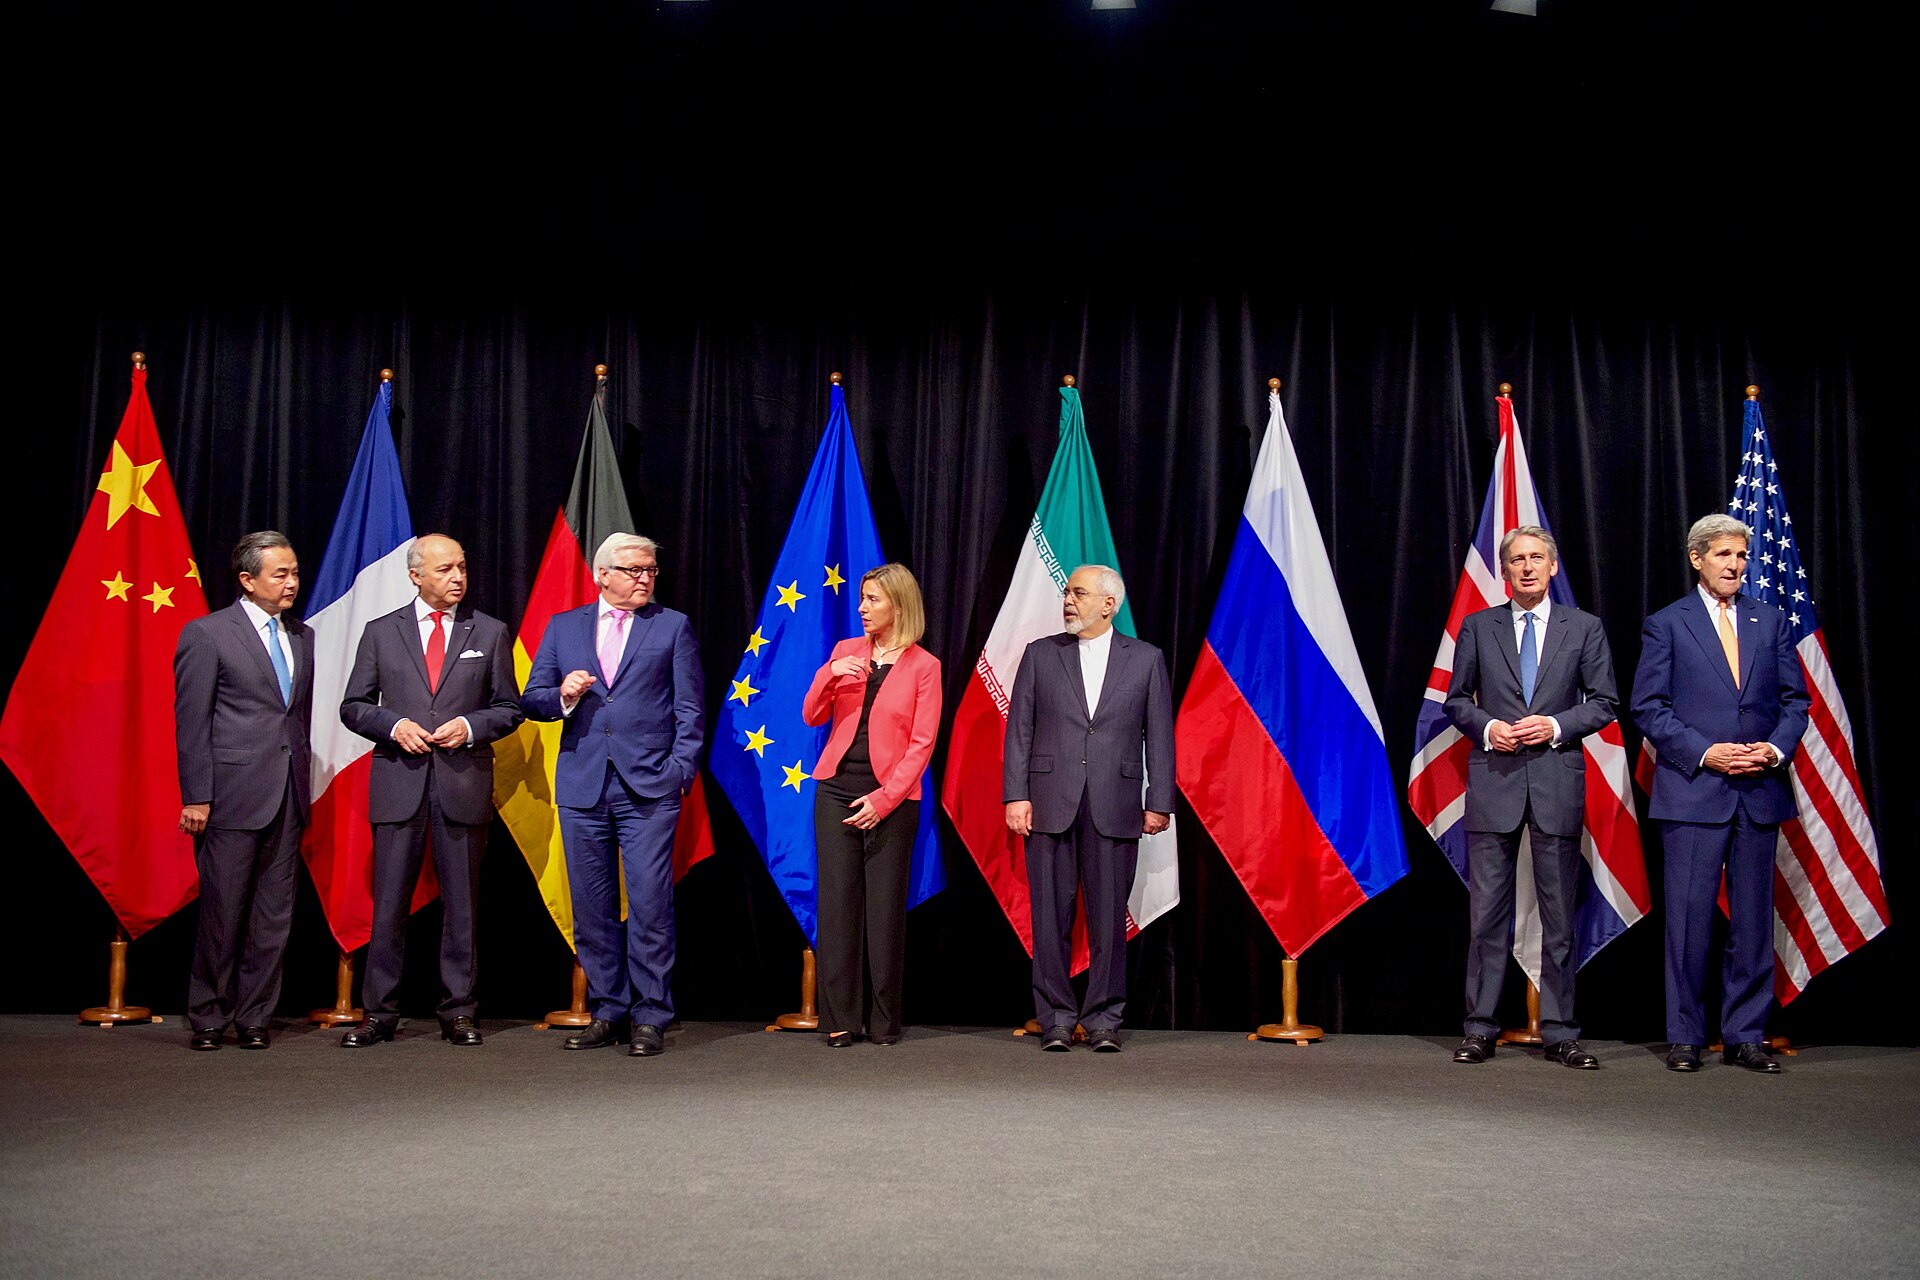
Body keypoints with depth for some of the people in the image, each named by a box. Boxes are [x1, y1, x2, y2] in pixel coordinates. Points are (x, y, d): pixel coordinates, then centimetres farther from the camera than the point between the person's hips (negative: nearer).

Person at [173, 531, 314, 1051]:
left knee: (274, 916, 7)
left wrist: (303, 783, 11)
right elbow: (191, 722, -5)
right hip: (232, 794, -5)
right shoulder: (206, 634, -2)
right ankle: (208, 1018, 16)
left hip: (288, 797, 5)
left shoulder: (303, 637, 14)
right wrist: (196, 797, -10)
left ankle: (253, 1017, 17)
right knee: (222, 914, 2)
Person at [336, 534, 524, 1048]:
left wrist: (470, 726, -9)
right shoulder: (380, 632, 9)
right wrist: (394, 725, -8)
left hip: (464, 781, 0)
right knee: (389, 904, 2)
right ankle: (380, 1013, 12)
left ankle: (457, 1012, 14)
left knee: (461, 904, 5)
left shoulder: (490, 633, 8)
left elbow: (508, 708, 9)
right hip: (398, 781, 0)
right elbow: (353, 706, 10)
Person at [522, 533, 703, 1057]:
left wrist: (680, 771, -6)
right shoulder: (563, 627, 14)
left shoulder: (673, 626, 8)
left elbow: (690, 709, 4)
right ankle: (606, 1014, 19)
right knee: (591, 908, 8)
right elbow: (531, 699, 13)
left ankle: (650, 1018, 4)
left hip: (649, 787, -3)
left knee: (650, 906, -5)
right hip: (583, 787, 3)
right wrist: (562, 695, -9)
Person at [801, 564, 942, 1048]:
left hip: (891, 798, -3)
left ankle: (883, 1020, 11)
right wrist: (829, 674, -10)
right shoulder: (846, 652, 9)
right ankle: (838, 1018, 5)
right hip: (836, 790, 3)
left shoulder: (923, 666, -1)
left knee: (885, 905, -1)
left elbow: (921, 744, -4)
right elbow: (812, 717, 8)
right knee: (837, 900, -1)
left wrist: (884, 799, -12)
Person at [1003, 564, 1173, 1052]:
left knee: (1109, 917, 3)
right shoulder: (1040, 654, 9)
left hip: (1114, 807, 0)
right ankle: (1056, 1019, 12)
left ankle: (1103, 1019, 13)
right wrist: (1016, 795, -3)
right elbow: (1019, 729, 6)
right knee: (1051, 916, 3)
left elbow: (1159, 735, 6)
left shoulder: (1145, 659, 8)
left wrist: (1159, 802, 0)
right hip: (1049, 804, 1)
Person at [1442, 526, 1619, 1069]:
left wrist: (1556, 725, -10)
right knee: (1486, 912, 2)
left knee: (1559, 913, 5)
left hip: (1557, 780, 0)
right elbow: (1456, 700, 11)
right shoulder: (1478, 626, 9)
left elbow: (1605, 703, 6)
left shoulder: (1584, 628, 8)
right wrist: (1487, 726, -9)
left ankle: (1559, 1033, 13)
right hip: (1494, 780, 0)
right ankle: (1480, 1029, 9)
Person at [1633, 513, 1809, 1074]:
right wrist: (1704, 753, -13)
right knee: (1688, 917, -1)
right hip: (1693, 791, -3)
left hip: (1760, 792, 3)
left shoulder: (1770, 620, 12)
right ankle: (1685, 1036, 9)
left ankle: (1745, 1036, 16)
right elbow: (1648, 708, -2)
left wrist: (1776, 748, -6)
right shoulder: (1666, 624, 3)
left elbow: (1795, 699, 12)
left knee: (1753, 917, 7)